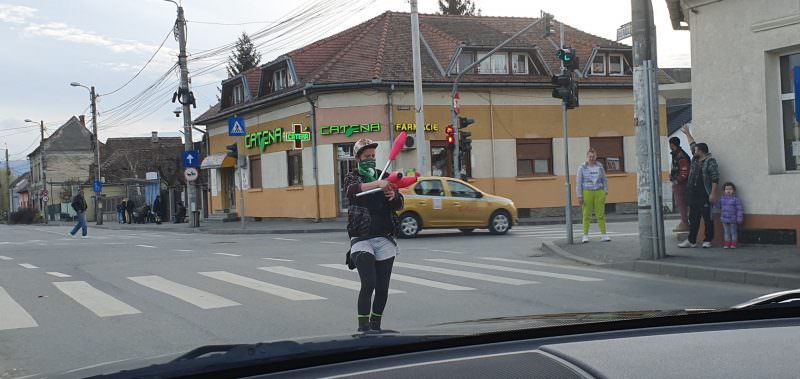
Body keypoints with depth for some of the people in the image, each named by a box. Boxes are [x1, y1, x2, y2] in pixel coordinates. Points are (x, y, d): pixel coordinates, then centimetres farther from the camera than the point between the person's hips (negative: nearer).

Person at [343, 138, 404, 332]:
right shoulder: (352, 177, 5)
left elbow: (399, 205, 7)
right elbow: (353, 190, -21)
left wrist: (393, 196, -17)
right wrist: (377, 184, -38)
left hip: (385, 240, 3)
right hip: (361, 239, -3)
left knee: (383, 287, 3)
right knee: (368, 283, -16)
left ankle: (376, 325, 18)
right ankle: (363, 327, -10)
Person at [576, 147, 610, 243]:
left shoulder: (600, 167, 6)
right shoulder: (582, 167, -1)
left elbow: (604, 180, 12)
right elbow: (578, 182, -2)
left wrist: (606, 192, 2)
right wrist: (579, 196, -7)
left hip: (599, 193, 2)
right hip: (587, 192, -2)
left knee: (600, 214, 0)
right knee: (586, 215, -1)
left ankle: (604, 235, 3)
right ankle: (585, 236, 4)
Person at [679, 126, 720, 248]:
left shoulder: (710, 161, -9)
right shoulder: (695, 159, 14)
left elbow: (715, 178, -14)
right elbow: (693, 145, 32)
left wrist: (713, 194, -20)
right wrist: (687, 133, 44)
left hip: (705, 196, -8)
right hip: (693, 195, 8)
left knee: (708, 219, 0)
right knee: (693, 219, 8)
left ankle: (708, 240, 5)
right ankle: (691, 241, 12)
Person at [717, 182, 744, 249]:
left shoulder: (736, 199, -10)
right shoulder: (722, 198, 6)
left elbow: (740, 209, -10)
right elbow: (719, 206, 18)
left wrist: (739, 218, -13)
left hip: (733, 219, -5)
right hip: (724, 219, 5)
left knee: (733, 232, 6)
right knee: (726, 232, 11)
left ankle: (733, 243, 12)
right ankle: (727, 243, 16)